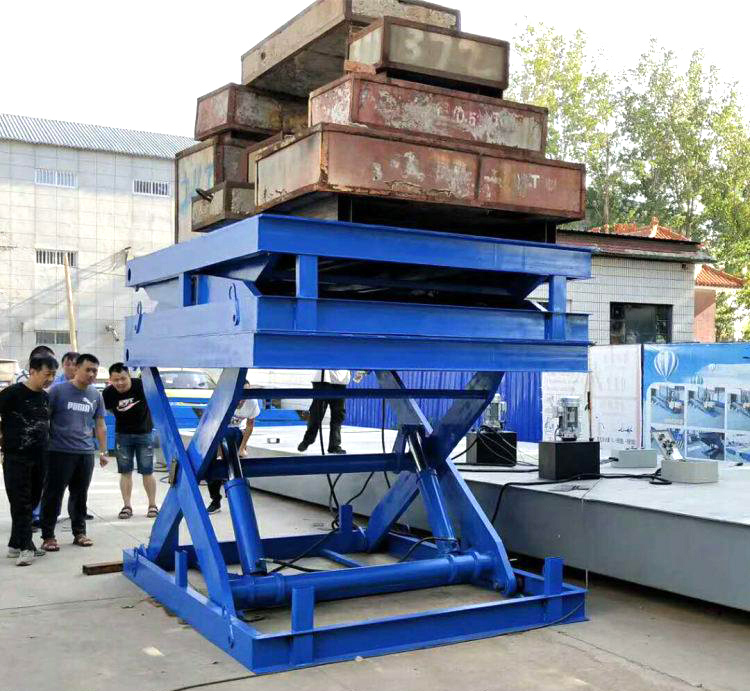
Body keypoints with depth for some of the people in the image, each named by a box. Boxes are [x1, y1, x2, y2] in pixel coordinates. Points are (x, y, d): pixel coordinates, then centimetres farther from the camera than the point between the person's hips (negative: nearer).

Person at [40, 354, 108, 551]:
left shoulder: (96, 395, 10)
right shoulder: (58, 390, -4)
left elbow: (100, 425, 16)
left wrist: (103, 451, 13)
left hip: (85, 453, 4)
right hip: (59, 452, -4)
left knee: (80, 495, 12)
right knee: (53, 494, 0)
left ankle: (79, 532, 22)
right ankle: (48, 536, 9)